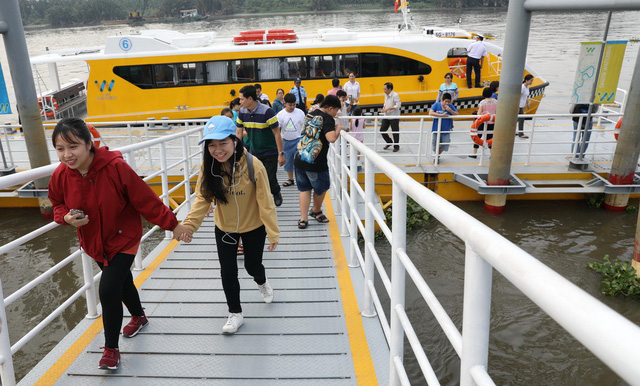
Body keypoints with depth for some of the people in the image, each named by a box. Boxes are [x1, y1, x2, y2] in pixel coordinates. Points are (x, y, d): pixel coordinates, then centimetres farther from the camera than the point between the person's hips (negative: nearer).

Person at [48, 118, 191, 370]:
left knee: (108, 290, -14)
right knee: (122, 281, 25)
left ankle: (111, 348, 9)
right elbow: (58, 204, 6)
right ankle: (138, 316, 54)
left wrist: (172, 224, -15)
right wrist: (66, 217, -17)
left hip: (123, 239, -5)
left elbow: (145, 200, -21)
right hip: (93, 243, 5)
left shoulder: (116, 167, -28)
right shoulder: (60, 175, -14)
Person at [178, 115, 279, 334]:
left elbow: (265, 201, -21)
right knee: (228, 271, 6)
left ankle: (262, 283, 53)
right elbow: (202, 198, -11)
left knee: (252, 265, 15)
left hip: (253, 227, -2)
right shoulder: (208, 167, -17)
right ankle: (235, 314, 28)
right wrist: (189, 224, -26)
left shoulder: (253, 165, -28)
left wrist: (273, 232, -18)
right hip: (224, 228, 3)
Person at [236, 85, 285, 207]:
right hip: (254, 152, 5)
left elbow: (277, 133, -17)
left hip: (270, 152, -5)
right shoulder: (242, 112, -3)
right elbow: (239, 133, 4)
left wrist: (281, 153, -17)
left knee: (270, 178, -3)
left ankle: (277, 194, 29)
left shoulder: (267, 111, -21)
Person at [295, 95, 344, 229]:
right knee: (321, 187, 19)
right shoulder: (327, 119, -11)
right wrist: (338, 129, -7)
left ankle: (303, 218, 12)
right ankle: (316, 211, 38)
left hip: (300, 159, 6)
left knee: (304, 189, 15)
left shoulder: (311, 114, 12)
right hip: (315, 162, -6)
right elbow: (331, 138, -26)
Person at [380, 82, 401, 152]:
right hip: (386, 116, 8)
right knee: (382, 130, 6)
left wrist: (388, 108, -23)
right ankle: (389, 142, 27)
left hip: (394, 117, -7)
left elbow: (398, 105, -20)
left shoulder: (395, 95, -17)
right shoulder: (386, 95, 7)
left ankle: (396, 146, 19)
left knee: (395, 132, 3)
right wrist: (384, 108, -1)